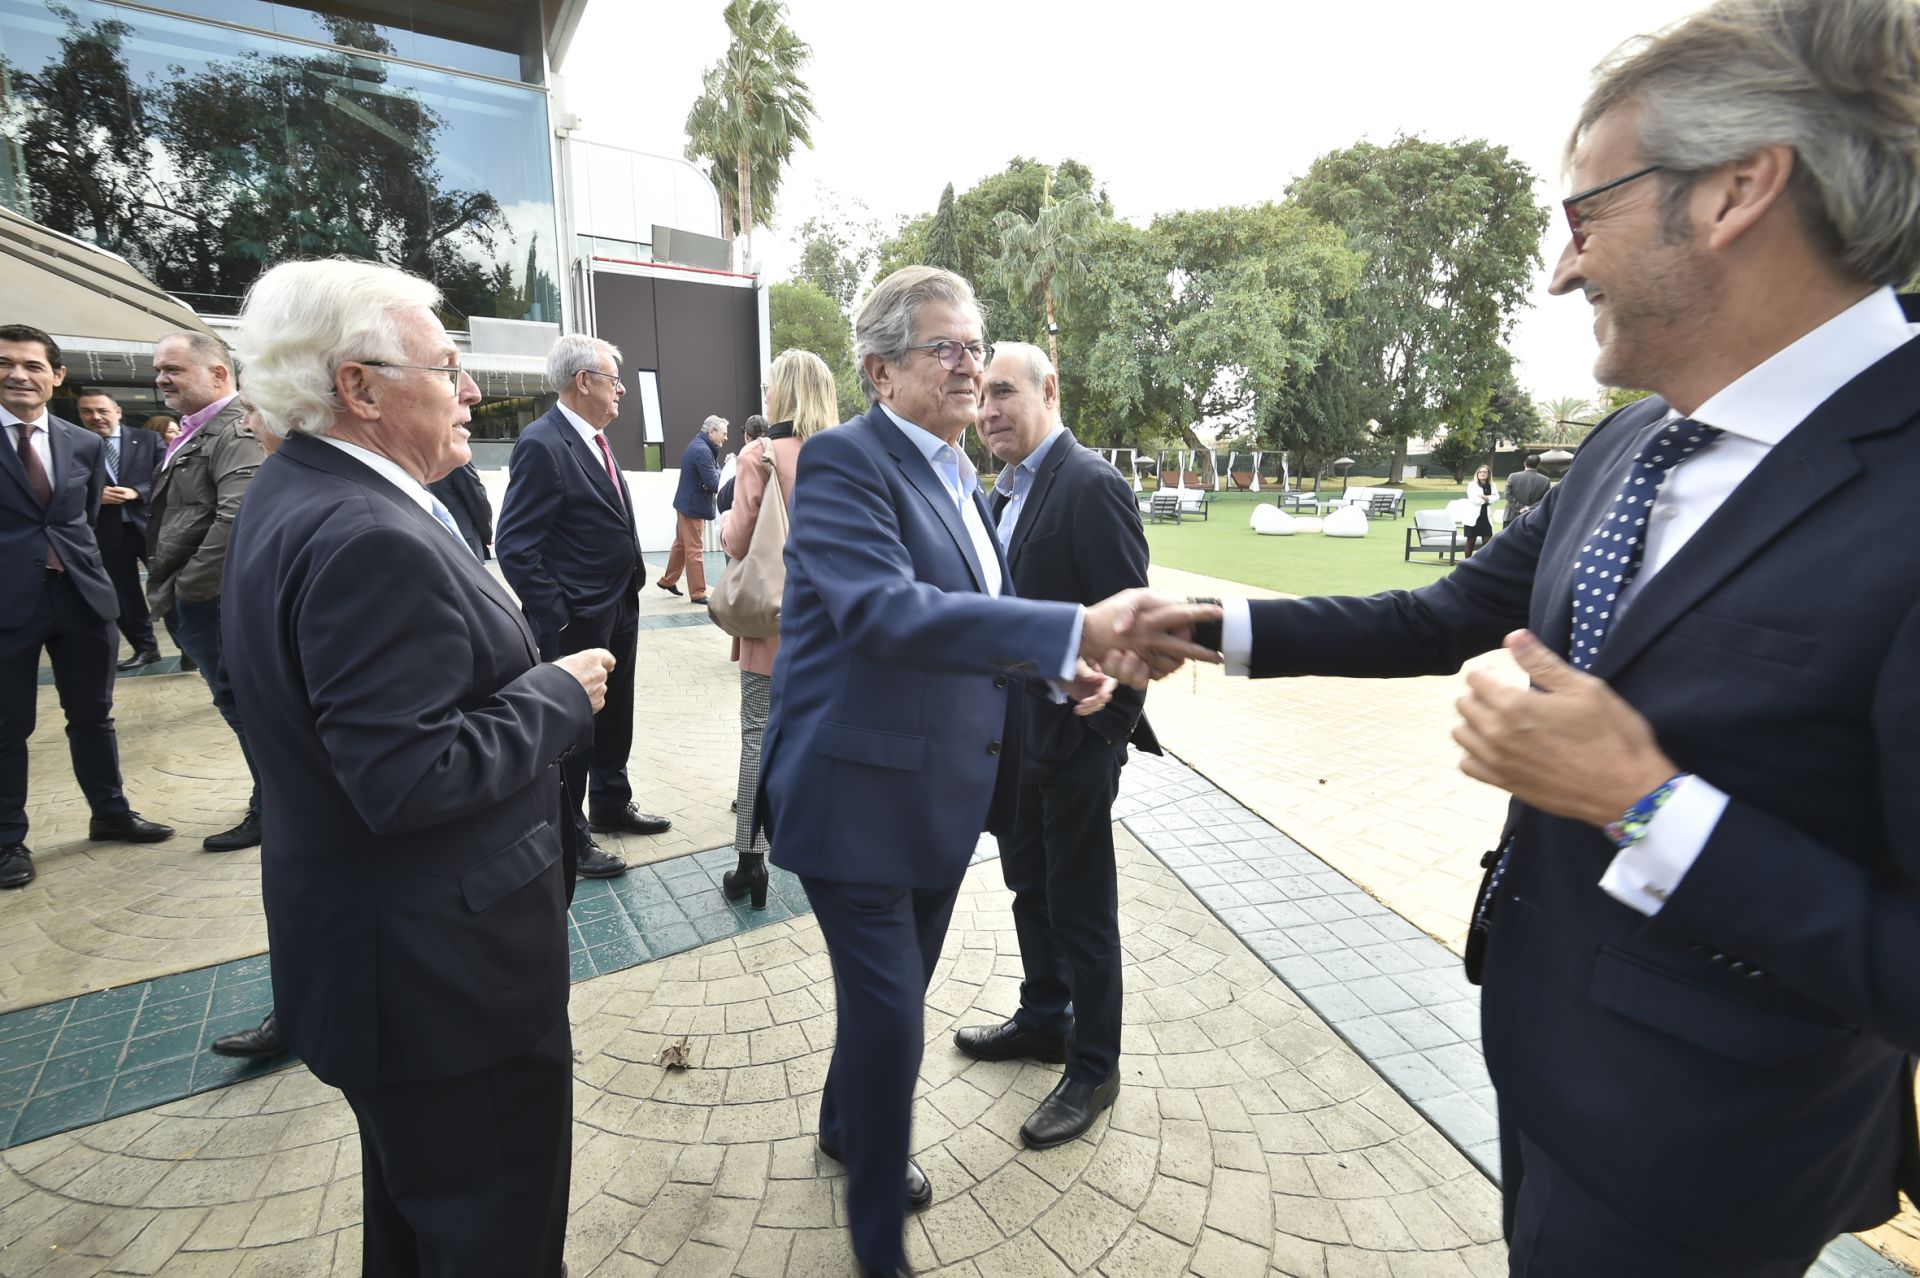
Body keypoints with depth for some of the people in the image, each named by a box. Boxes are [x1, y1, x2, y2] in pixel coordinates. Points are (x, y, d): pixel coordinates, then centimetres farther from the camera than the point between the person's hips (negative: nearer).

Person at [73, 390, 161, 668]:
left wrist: (137, 493, -15)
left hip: (150, 526, -2)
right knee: (124, 596, 10)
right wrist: (95, 497, -13)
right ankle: (145, 648, 23)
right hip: (107, 533, 2)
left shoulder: (148, 440, 3)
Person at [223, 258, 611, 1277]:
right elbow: (409, 780, -30)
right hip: (442, 966, -10)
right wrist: (560, 695, -18)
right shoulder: (371, 540, -27)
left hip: (366, 944, 10)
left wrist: (529, 679, 6)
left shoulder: (290, 498, 6)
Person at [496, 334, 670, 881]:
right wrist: (555, 622, -20)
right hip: (577, 621, -8)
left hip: (620, 610, 8)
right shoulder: (541, 445, -18)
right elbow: (516, 547, -20)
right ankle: (567, 835, 23)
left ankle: (611, 806, 39)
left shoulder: (596, 440, 9)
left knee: (615, 718, 20)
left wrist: (632, 581, 13)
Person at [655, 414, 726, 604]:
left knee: (681, 544, 22)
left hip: (687, 503, 10)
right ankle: (698, 593, 5)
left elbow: (712, 472, 6)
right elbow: (714, 484, -26)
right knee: (695, 550, -2)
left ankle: (667, 580, 35)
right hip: (693, 505, -10)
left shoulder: (700, 446, 9)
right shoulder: (702, 451, -23)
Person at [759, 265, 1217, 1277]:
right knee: (887, 1013, 2)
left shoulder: (954, 473, 10)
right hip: (860, 794, -8)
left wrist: (1064, 665, -2)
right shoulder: (843, 461, -17)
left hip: (944, 790, 8)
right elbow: (883, 608, -34)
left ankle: (847, 1129, 52)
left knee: (896, 993, 24)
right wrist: (1073, 631, -42)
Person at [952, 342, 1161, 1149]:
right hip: (1015, 732, 9)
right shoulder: (1007, 490, 10)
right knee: (1029, 887, 22)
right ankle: (1044, 1020, 43)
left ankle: (1093, 1069, 27)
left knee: (1082, 907, 7)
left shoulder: (1091, 485, -18)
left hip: (1075, 738, -8)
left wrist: (1112, 722, -16)